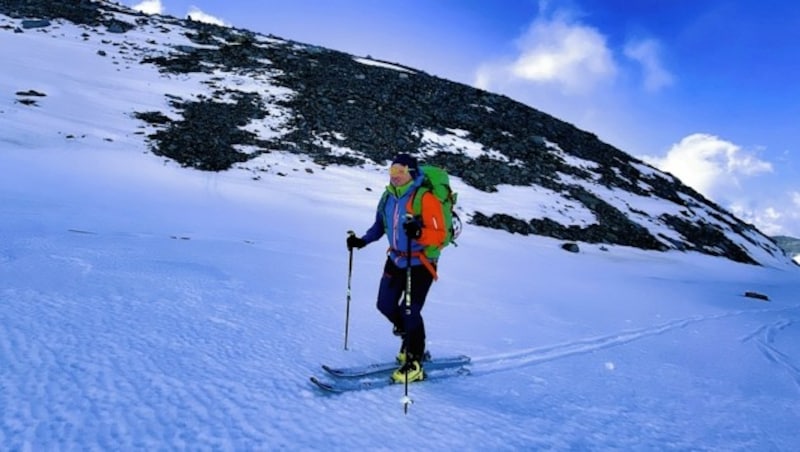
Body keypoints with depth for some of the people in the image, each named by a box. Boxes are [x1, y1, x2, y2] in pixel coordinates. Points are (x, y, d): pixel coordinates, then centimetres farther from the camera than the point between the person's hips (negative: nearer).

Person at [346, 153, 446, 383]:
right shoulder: (388, 197, 0)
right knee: (385, 305, 10)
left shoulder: (425, 198, -21)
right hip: (396, 259, 7)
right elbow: (380, 225, 15)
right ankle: (413, 341, 36)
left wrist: (418, 233, -41)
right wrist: (363, 240, 3)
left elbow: (439, 235, -24)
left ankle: (414, 364, 10)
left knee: (409, 311, -9)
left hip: (421, 263, -7)